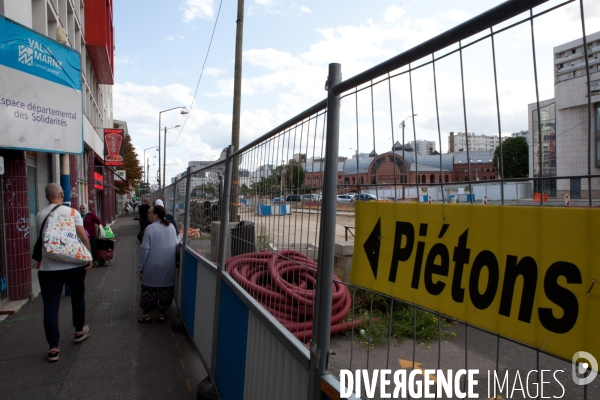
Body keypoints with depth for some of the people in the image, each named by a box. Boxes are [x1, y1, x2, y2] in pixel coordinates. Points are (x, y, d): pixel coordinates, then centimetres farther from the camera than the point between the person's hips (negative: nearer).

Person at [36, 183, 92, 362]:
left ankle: (53, 348, 5)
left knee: (50, 307, 3)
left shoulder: (39, 216, 5)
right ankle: (79, 331, 35)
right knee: (78, 298, 20)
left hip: (48, 267, 1)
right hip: (73, 264, -1)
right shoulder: (71, 212, -5)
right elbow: (83, 237, -10)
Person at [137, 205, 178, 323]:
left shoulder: (150, 228, -13)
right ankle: (162, 314, 20)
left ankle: (146, 314, 19)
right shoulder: (171, 226, 2)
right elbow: (176, 244, 7)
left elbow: (145, 249, -13)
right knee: (166, 289, 12)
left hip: (153, 266, -4)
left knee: (149, 289, 11)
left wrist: (140, 267, -5)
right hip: (168, 266, 4)